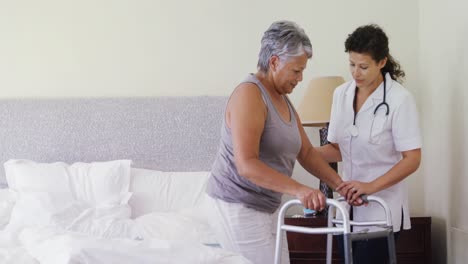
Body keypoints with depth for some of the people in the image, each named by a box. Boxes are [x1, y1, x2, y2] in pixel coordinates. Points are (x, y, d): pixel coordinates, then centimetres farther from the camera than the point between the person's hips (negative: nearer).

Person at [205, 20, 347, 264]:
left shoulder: (283, 100, 12)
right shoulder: (249, 94, -18)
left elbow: (306, 152, 16)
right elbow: (246, 164, -27)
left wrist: (339, 184, 3)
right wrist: (298, 189, -33)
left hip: (265, 207, 9)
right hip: (238, 207, -9)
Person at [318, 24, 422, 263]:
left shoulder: (399, 99, -13)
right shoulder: (341, 94, 4)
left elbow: (412, 159, -14)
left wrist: (371, 186, -25)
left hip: (381, 208, -5)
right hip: (347, 203, 5)